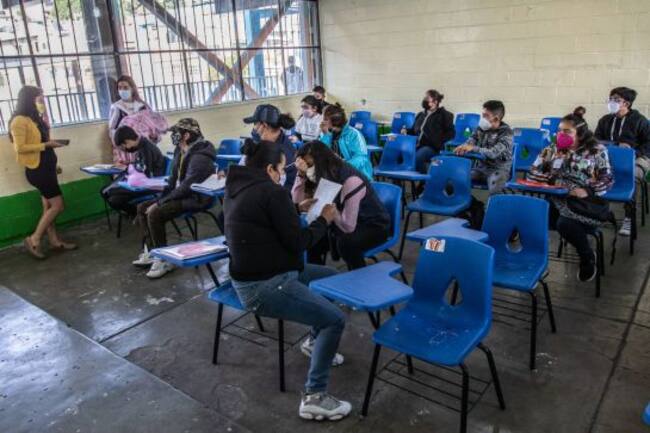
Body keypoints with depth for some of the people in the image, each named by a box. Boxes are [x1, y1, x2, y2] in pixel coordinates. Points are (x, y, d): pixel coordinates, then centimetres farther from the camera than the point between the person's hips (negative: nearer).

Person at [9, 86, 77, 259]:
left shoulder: (34, 118, 13)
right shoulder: (19, 121, -14)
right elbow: (20, 148, -19)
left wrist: (53, 164, 18)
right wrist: (46, 145, -20)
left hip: (45, 168, 9)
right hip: (36, 170, -9)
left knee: (49, 206, 12)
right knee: (57, 206, -8)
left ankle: (55, 240, 19)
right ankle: (33, 240, 2)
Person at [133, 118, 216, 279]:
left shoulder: (199, 157, -24)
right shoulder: (180, 151, 6)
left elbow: (186, 187, -27)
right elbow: (174, 179, 15)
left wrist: (160, 203, -21)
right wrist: (160, 198, 4)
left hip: (196, 198, -10)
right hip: (180, 194, 10)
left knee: (154, 214, -25)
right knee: (142, 208, 5)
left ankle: (164, 260, -11)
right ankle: (151, 252, 11)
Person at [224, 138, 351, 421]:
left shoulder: (237, 187, 9)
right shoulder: (271, 191, -19)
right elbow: (296, 242, -15)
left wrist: (297, 210, 16)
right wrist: (323, 220, 0)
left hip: (251, 275, 10)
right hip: (263, 286, -10)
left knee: (331, 277, 20)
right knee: (335, 320, -11)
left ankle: (315, 341, 33)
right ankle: (314, 397, -6)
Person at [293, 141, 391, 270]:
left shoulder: (350, 180, -30)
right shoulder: (322, 176, -6)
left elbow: (347, 226, -33)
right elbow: (298, 203, -12)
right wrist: (301, 174, -22)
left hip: (374, 226, -7)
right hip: (348, 224, 7)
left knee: (345, 242, -34)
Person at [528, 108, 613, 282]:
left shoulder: (597, 150, 3)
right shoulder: (553, 149, 12)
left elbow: (607, 180, -2)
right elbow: (533, 173, 8)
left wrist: (588, 191, -21)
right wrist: (552, 179, -11)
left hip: (587, 202, -3)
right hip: (557, 199, 3)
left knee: (565, 223, -35)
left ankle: (588, 257, -6)